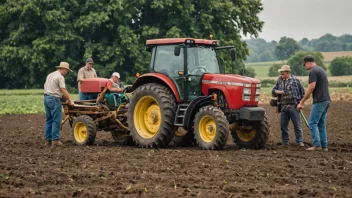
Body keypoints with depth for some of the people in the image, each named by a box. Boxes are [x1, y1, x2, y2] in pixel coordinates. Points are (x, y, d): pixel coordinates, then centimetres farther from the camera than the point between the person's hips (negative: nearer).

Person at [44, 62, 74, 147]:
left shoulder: (50, 75, 16)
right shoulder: (60, 77, -11)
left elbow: (45, 86, 24)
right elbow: (64, 91, -14)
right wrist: (70, 101, -8)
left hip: (46, 98, 9)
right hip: (54, 99, -9)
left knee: (49, 120, 12)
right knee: (56, 121, -6)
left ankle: (48, 139, 13)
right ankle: (55, 140, -8)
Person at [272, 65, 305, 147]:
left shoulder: (295, 80, -1)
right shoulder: (279, 80, 10)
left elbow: (302, 91, 6)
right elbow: (273, 91, 15)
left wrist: (300, 102, 1)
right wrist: (277, 92, -8)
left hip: (294, 107, -4)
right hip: (284, 107, 4)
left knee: (297, 125, -2)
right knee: (283, 125, 6)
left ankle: (300, 142, 4)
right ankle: (285, 142, 17)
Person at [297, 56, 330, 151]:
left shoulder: (313, 72, -10)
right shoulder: (321, 70, 20)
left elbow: (311, 87, -17)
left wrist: (301, 102, -12)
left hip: (319, 101, -9)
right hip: (326, 100, 9)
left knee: (312, 123, -7)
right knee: (321, 124, 11)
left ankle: (316, 145, -14)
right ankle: (324, 146, 10)